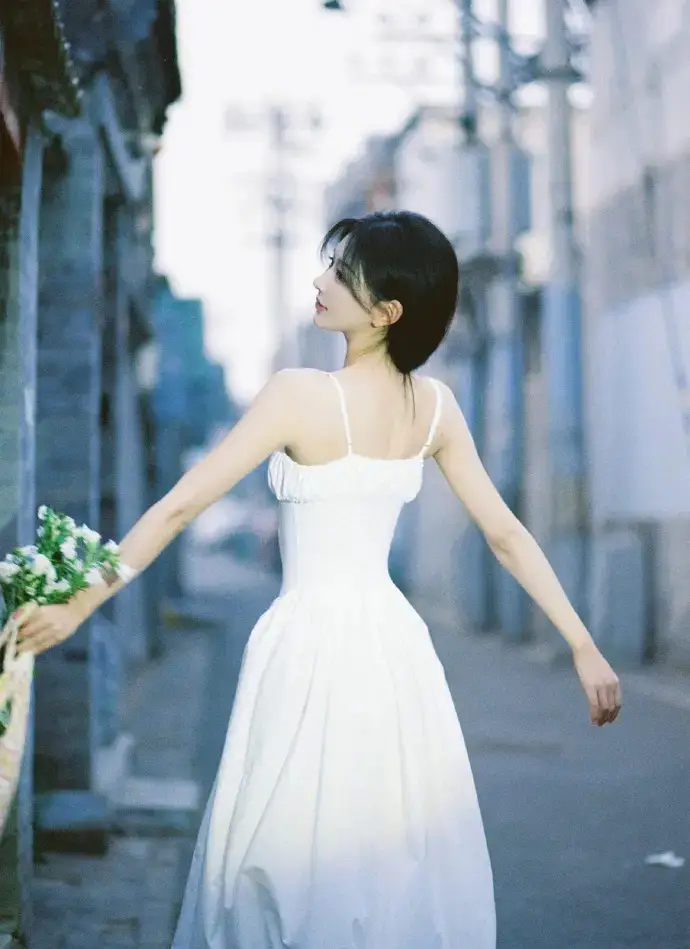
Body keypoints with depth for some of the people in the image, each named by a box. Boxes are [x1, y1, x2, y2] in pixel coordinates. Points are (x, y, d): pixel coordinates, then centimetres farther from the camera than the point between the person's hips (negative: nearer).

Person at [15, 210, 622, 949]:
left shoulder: (301, 396, -15)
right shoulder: (434, 406, 2)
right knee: (406, 864, 15)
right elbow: (507, 535, 4)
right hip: (396, 646, 6)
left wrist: (80, 605, -5)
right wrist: (584, 647, 10)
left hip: (312, 646, -5)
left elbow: (179, 507, -12)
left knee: (295, 866, 7)